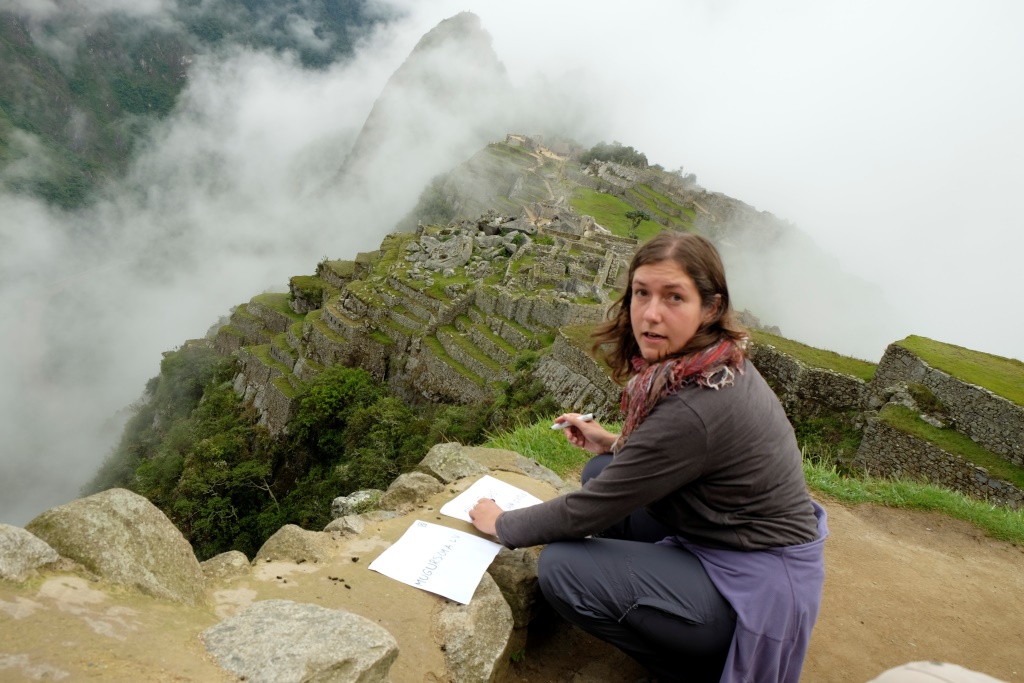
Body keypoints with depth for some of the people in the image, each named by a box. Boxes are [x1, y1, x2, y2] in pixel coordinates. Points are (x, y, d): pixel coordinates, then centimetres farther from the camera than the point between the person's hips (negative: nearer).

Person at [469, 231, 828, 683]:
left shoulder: (696, 408, -31)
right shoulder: (719, 363, -4)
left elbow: (589, 511, -21)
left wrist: (502, 525, -5)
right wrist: (613, 444, 8)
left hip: (759, 585, -9)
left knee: (561, 567, -15)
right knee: (603, 472, 9)